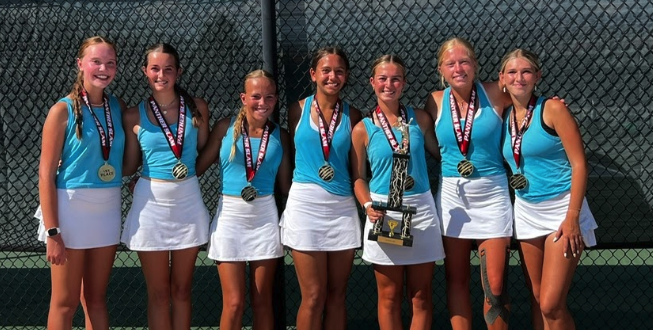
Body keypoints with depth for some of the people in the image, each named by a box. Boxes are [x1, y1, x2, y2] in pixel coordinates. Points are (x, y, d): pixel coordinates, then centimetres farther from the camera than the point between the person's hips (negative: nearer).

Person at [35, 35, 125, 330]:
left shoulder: (119, 107, 6)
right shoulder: (63, 110, -8)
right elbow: (46, 174, -11)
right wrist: (52, 232, -15)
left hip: (108, 208, 4)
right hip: (71, 207, -4)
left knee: (96, 298, 13)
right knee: (65, 302, 4)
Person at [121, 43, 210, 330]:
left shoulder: (197, 108, 1)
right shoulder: (134, 116, -2)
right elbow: (128, 166, 4)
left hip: (188, 201, 1)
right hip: (151, 202, -1)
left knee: (181, 290, 10)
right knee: (159, 293, 6)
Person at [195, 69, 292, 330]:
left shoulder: (280, 136, 4)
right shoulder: (226, 128, -2)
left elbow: (285, 186, 8)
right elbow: (198, 166, -1)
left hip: (265, 218, 2)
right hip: (230, 215, -2)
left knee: (262, 301, 7)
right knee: (234, 303, -2)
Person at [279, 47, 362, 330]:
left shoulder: (352, 115, 6)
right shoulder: (298, 110, 2)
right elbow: (291, 153, 10)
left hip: (343, 206, 2)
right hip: (305, 203, -2)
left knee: (337, 296, 7)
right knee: (313, 297, -1)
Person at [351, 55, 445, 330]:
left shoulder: (420, 119, 3)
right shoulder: (363, 129, 0)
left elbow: (441, 154, 11)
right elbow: (358, 176, 3)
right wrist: (368, 205, -13)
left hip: (421, 209, 1)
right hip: (384, 213, -1)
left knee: (421, 296, 7)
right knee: (390, 296, 7)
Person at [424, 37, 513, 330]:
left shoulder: (494, 93, -6)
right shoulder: (436, 101, 0)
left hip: (492, 193, -2)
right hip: (451, 195, 2)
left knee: (495, 286, -3)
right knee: (456, 280, 8)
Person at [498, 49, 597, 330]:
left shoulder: (552, 109, -10)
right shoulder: (504, 116, 6)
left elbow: (579, 163, -13)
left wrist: (572, 217, -17)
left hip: (560, 210, -6)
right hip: (526, 212, 6)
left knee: (552, 304, -9)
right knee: (537, 299, 11)